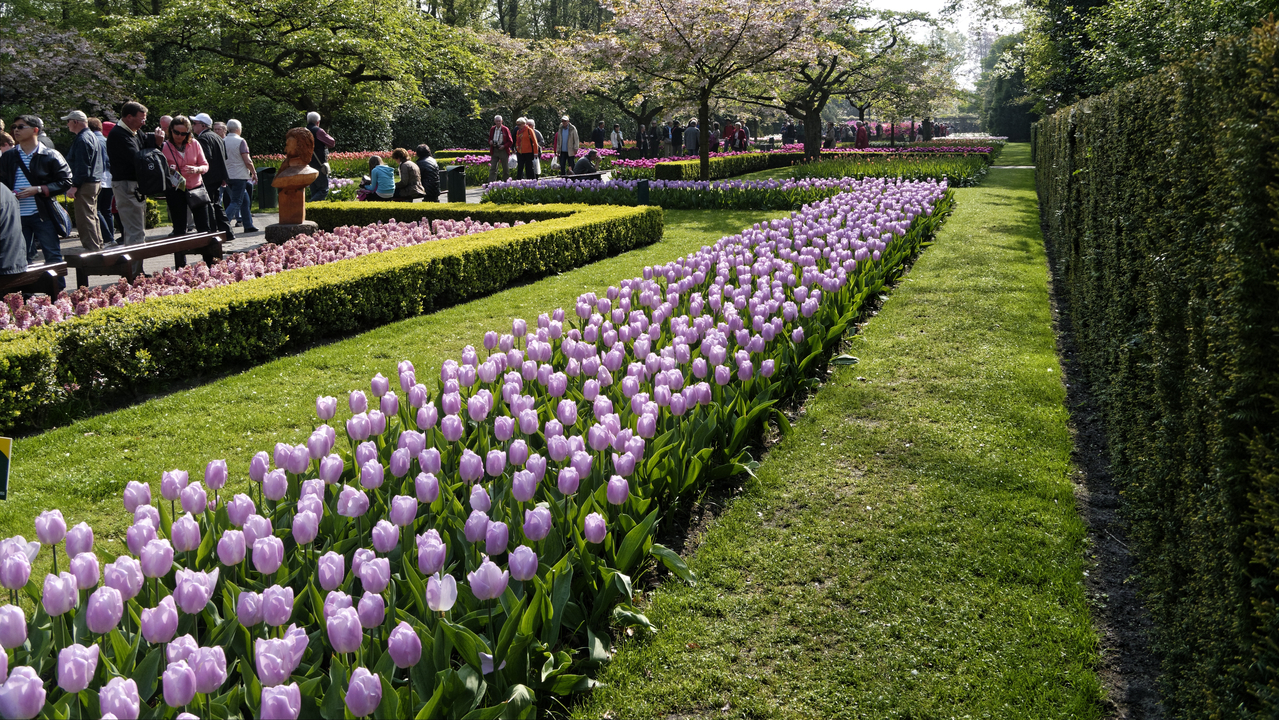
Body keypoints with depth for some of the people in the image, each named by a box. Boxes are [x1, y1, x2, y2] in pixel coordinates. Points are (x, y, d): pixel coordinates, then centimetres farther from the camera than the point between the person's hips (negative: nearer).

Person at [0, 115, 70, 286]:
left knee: (52, 255, 1)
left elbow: (66, 181, -5)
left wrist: (38, 189, -14)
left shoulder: (50, 156, -2)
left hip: (42, 215, -4)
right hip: (17, 216, 4)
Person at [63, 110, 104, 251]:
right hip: (95, 182, 11)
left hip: (85, 186, -11)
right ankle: (98, 246, 23)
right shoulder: (92, 136, 18)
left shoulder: (82, 139, -15)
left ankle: (92, 249, -11)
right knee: (92, 217, 17)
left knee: (85, 218, -10)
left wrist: (74, 186, -21)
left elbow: (82, 166, -21)